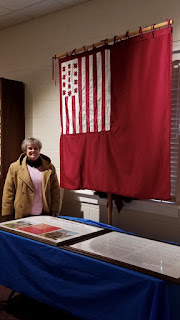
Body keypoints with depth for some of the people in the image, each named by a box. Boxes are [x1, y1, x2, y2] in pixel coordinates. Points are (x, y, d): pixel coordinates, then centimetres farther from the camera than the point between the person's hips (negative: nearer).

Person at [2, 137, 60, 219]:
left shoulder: (49, 167, 4)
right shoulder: (15, 167, 0)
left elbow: (55, 190, 5)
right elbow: (8, 193, -1)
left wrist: (54, 211, -1)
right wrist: (7, 215, -4)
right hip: (22, 216, -1)